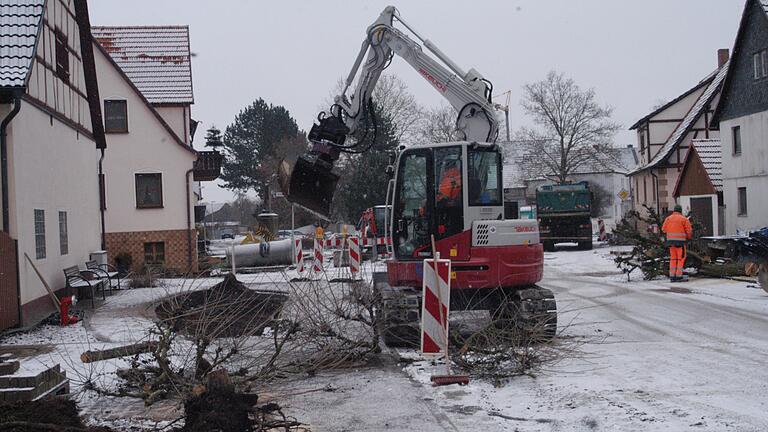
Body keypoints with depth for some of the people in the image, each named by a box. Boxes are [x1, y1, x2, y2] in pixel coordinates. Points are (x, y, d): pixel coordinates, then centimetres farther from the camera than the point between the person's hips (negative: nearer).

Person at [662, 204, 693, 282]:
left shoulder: (668, 218, 7)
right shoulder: (684, 219, -3)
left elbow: (664, 229, 4)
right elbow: (689, 230, -5)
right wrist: (688, 237, 16)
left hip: (670, 240, 5)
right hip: (680, 241, -4)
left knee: (673, 258, 11)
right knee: (681, 258, 1)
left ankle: (672, 276, 7)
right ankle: (679, 276, -5)